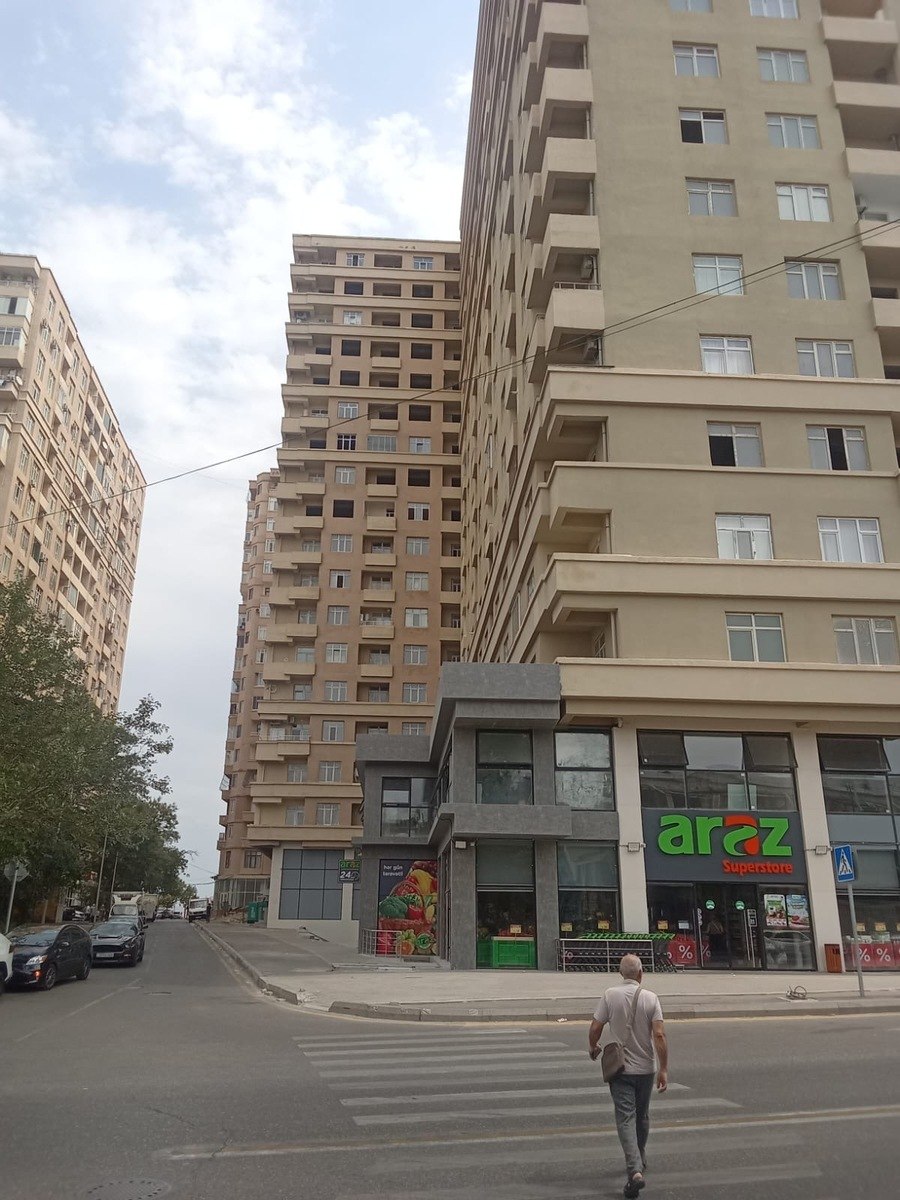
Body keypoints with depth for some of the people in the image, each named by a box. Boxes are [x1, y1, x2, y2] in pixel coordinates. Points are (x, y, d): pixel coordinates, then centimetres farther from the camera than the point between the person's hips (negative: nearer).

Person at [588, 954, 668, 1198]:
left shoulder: (610, 995, -9)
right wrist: (664, 1069, -9)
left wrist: (593, 1048, 13)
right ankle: (640, 1161, 38)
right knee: (642, 1117, 21)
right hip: (645, 1068, 2)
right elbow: (659, 1035, -14)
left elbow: (595, 1029, -7)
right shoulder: (651, 997, -8)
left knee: (626, 1118, -3)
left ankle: (635, 1170, -17)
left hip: (620, 1068, -2)